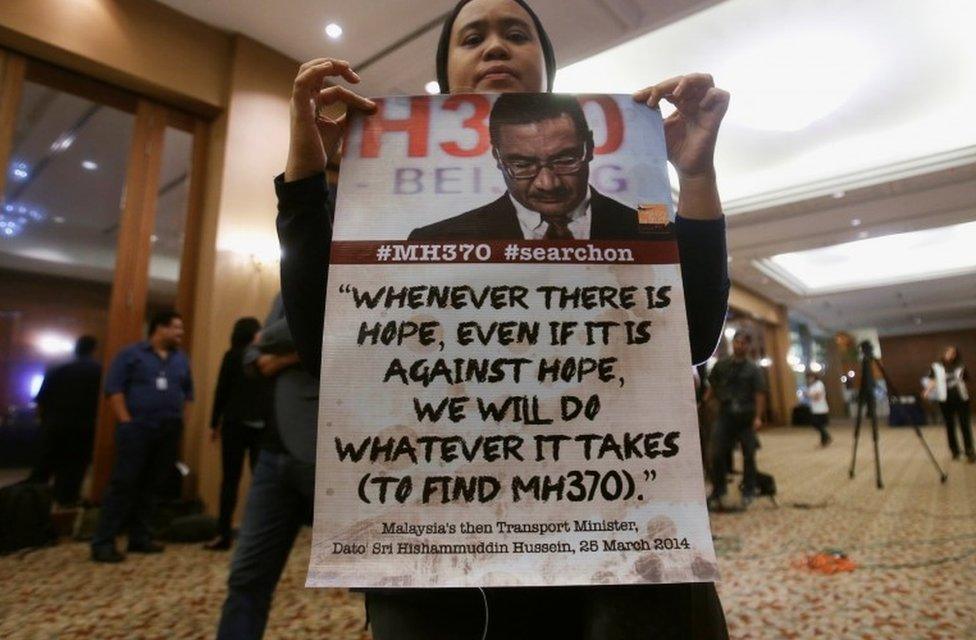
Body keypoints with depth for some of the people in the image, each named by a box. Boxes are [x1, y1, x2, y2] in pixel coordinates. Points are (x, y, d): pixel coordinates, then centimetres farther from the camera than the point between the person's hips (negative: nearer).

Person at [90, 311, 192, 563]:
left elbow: (188, 392, 19)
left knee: (151, 486, 9)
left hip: (169, 433, 5)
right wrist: (125, 421, -11)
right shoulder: (132, 353, 0)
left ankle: (140, 537, 18)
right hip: (137, 429, -5)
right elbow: (113, 387, -5)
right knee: (123, 484, -6)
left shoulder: (181, 359, 15)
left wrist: (179, 418, 9)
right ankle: (103, 542, 1)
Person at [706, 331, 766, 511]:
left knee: (749, 455, 6)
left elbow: (759, 394, -4)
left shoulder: (754, 369, 2)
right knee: (717, 454, -4)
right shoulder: (721, 365, 7)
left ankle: (748, 492, 21)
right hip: (725, 415, 1)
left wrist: (758, 417, -13)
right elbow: (712, 388, 10)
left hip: (746, 417, -1)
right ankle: (717, 493, 7)